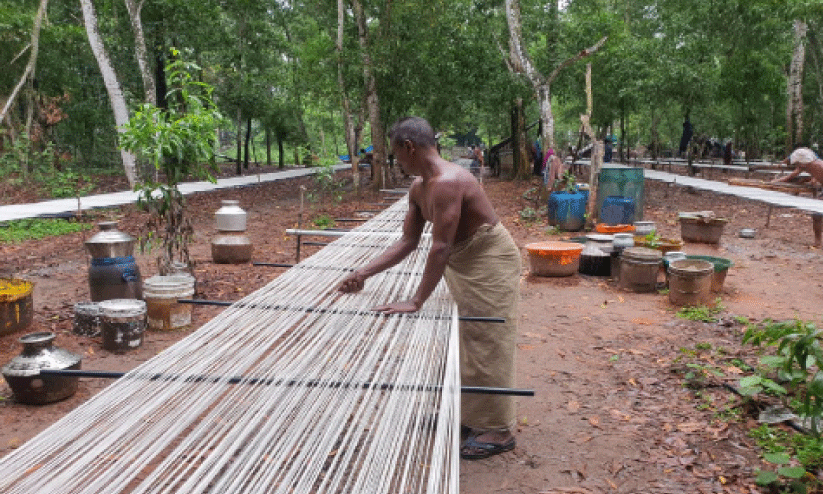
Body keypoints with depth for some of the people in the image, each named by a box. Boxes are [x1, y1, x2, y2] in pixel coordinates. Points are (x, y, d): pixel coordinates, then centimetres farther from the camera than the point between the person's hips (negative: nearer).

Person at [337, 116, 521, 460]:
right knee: (462, 342, 17)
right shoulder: (418, 187, 1)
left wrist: (416, 301, -28)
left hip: (489, 261, -10)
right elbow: (408, 241, 5)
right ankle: (468, 414, 32)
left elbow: (441, 247, -31)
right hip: (461, 261, 10)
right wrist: (365, 272, 0)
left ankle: (497, 430, 10)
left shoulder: (447, 182, -29)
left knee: (486, 345, -2)